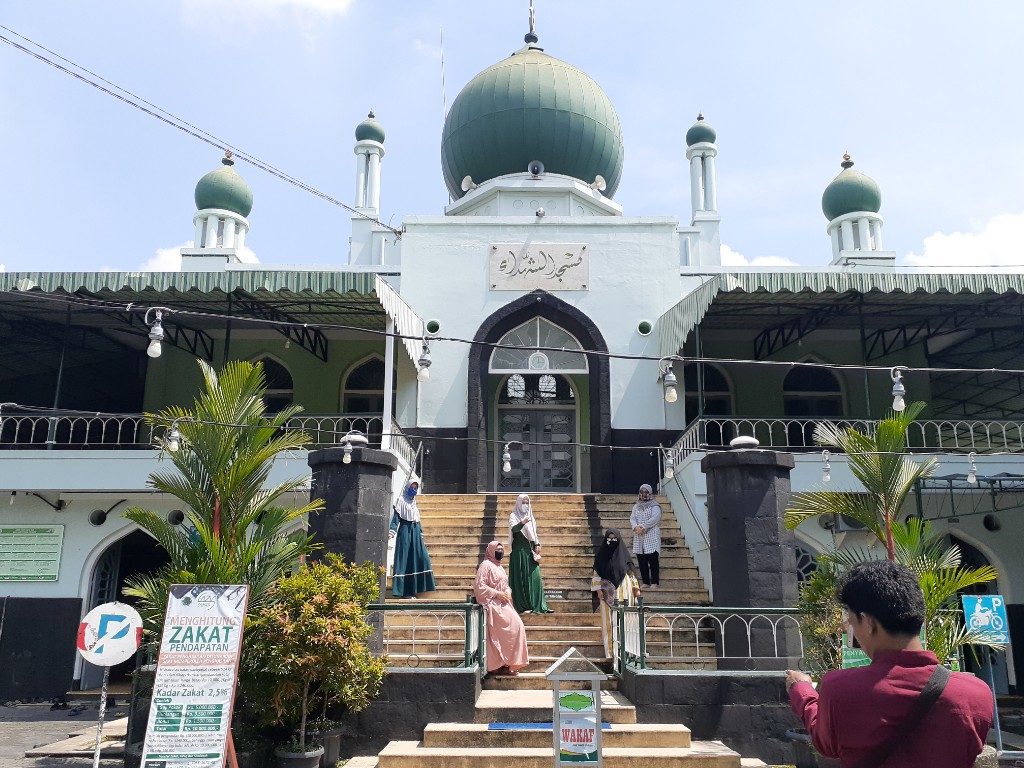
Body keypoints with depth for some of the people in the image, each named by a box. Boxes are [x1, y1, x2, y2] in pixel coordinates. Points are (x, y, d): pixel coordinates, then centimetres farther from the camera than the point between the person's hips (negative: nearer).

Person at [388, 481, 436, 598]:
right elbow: (396, 516, -9)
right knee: (404, 559, -7)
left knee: (421, 557, -2)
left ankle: (412, 589, 4)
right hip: (405, 531, -7)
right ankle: (404, 590, -7)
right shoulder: (401, 500, 1)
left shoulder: (414, 502, 20)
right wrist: (392, 530, -21)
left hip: (415, 532, 7)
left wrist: (421, 534, 18)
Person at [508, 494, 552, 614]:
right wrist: (522, 523, -40)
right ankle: (522, 606, -5)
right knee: (521, 578, -6)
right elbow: (513, 529, -21)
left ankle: (538, 606, 1)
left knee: (535, 577, 1)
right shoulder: (513, 516, -2)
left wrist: (537, 544, 8)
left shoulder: (530, 516, 19)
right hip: (519, 550, -6)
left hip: (530, 550, 6)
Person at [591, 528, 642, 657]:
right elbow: (596, 574, 0)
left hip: (623, 591, 2)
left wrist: (636, 588, 5)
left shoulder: (623, 553, 5)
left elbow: (630, 572, 10)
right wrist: (598, 589, -9)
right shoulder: (601, 554, 1)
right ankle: (610, 650, 3)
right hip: (608, 593, -1)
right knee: (609, 620, -1)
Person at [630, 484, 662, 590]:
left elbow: (654, 519, -12)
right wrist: (636, 527, -15)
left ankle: (654, 583, -7)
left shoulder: (654, 506, 2)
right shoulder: (636, 506, 17)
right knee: (642, 561, 3)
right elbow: (632, 518, 5)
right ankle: (645, 582, 8)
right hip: (639, 537, 5)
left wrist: (643, 527, -19)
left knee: (653, 560, -8)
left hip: (651, 536, -5)